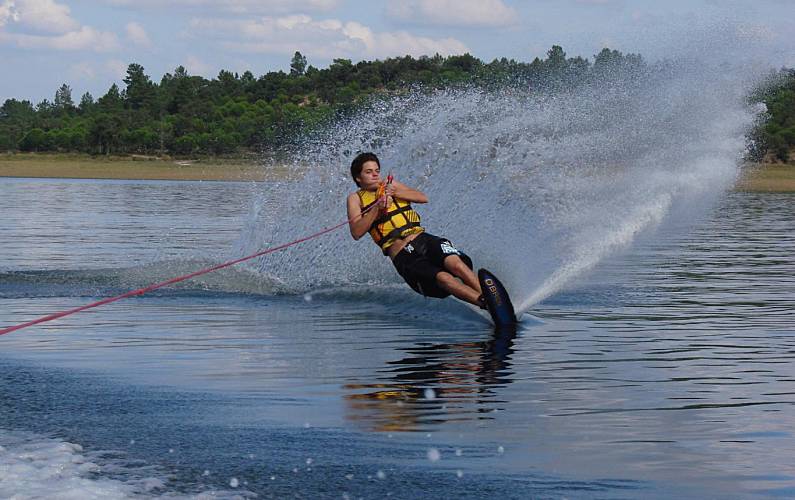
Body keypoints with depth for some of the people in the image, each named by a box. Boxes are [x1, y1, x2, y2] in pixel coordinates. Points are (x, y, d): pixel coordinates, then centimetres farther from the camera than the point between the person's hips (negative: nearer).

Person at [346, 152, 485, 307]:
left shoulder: (388, 185, 23)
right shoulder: (356, 198, 11)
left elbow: (423, 198, 11)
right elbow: (356, 233, -4)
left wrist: (396, 192, -3)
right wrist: (377, 208, -12)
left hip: (423, 239, 4)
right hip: (403, 255, -4)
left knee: (455, 263, -28)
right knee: (443, 278, -29)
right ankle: (484, 302, -42)